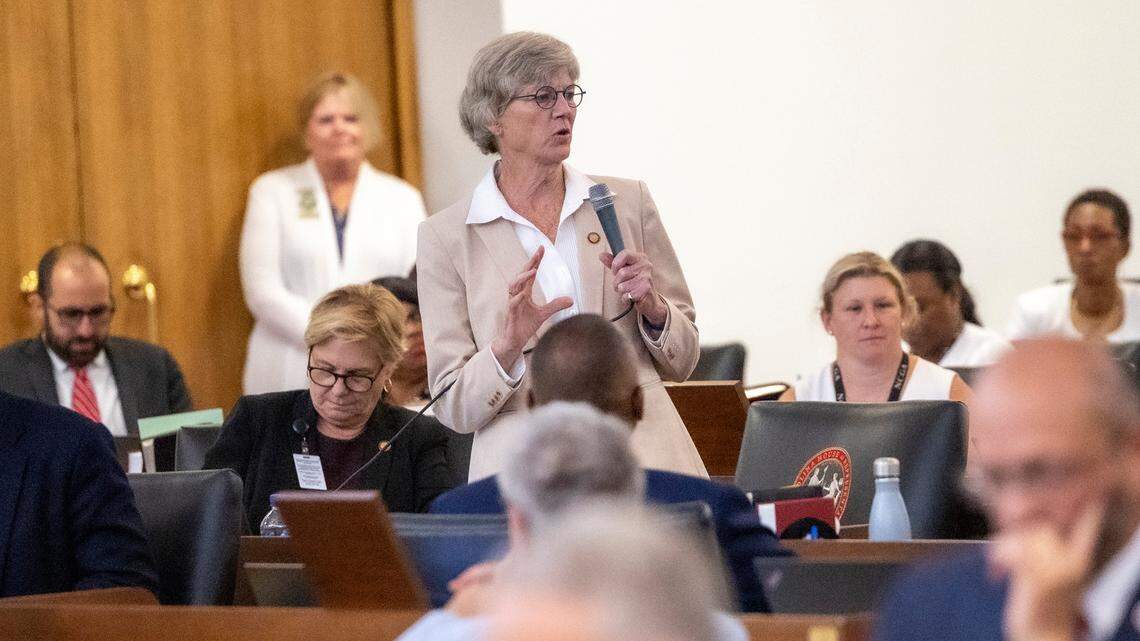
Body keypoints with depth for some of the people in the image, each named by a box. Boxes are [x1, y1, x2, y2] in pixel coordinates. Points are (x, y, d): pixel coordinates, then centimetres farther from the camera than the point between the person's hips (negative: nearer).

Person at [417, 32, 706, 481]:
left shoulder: (627, 202, 10)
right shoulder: (444, 237, 3)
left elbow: (681, 362, 16)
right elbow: (454, 409, 2)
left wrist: (651, 306, -4)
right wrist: (507, 347, -16)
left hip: (642, 449, 2)